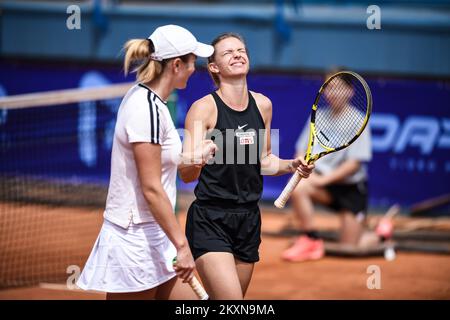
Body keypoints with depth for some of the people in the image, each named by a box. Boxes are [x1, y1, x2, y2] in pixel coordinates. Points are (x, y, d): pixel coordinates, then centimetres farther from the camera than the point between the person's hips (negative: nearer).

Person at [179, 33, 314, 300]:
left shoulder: (262, 105, 7)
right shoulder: (204, 108, -10)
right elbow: (187, 175, -16)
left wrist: (291, 166, 3)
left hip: (248, 220, 6)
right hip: (210, 220, -6)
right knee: (230, 299, -20)